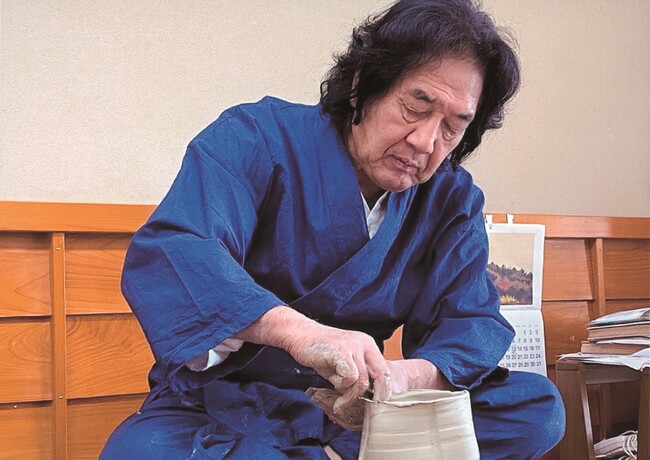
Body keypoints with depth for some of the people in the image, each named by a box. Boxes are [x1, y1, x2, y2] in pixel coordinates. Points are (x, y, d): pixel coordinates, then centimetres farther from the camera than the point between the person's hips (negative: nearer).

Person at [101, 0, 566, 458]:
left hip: (357, 417, 4)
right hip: (224, 411, -3)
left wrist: (413, 375, -29)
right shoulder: (261, 139, -13)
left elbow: (472, 322, -4)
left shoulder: (451, 199, 2)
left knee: (538, 407, -13)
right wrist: (298, 331, -46)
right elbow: (165, 253, -29)